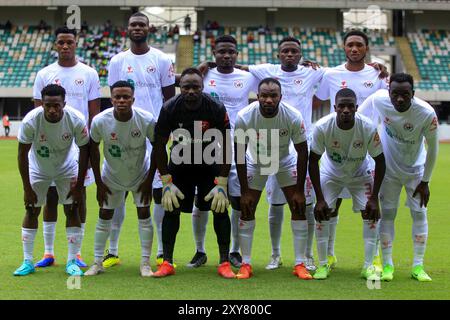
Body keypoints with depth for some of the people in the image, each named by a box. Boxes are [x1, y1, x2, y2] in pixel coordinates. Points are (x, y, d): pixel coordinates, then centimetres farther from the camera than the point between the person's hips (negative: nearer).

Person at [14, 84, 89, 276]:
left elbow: (84, 151, -15)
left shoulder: (76, 120, -29)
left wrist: (79, 185, -14)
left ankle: (72, 261, 2)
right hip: (38, 169, 0)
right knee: (31, 210, -1)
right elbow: (22, 154, -19)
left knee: (72, 210, -7)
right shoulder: (31, 120, -31)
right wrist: (27, 188, -17)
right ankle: (27, 262, 9)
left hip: (67, 168, 0)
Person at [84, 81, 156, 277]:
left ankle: (145, 263, 6)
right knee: (104, 216, 3)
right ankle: (97, 263, 14)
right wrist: (99, 183, -6)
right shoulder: (100, 121, -25)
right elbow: (93, 148, -7)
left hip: (140, 175, -1)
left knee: (144, 214, -3)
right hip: (111, 176, 1)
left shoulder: (146, 120, -26)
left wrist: (149, 180, -10)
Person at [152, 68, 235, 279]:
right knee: (171, 207, -6)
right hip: (180, 162, 1)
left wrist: (221, 184, -18)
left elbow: (226, 148, -14)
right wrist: (166, 182, -15)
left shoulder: (216, 109, -23)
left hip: (210, 163, 0)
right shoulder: (169, 109, -21)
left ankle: (224, 263, -1)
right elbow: (159, 146, -11)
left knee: (220, 208, -8)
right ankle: (167, 263, 2)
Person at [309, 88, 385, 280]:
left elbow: (380, 162, -18)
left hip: (360, 174, 0)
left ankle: (368, 266, 1)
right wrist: (320, 198, -20)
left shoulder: (368, 128, -31)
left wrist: (374, 198, -20)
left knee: (371, 213, -11)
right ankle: (323, 264, 4)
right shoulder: (322, 127, -31)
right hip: (331, 173, 0)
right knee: (321, 213, -10)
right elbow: (313, 161, -19)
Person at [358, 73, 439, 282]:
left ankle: (418, 266, 9)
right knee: (387, 213, 1)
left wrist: (425, 181, -10)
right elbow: (357, 118, -1)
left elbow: (433, 148, -15)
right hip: (389, 168, 1)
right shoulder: (378, 100, -25)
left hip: (416, 169, -1)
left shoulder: (427, 113, -28)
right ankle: (387, 265, 10)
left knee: (419, 213, 0)